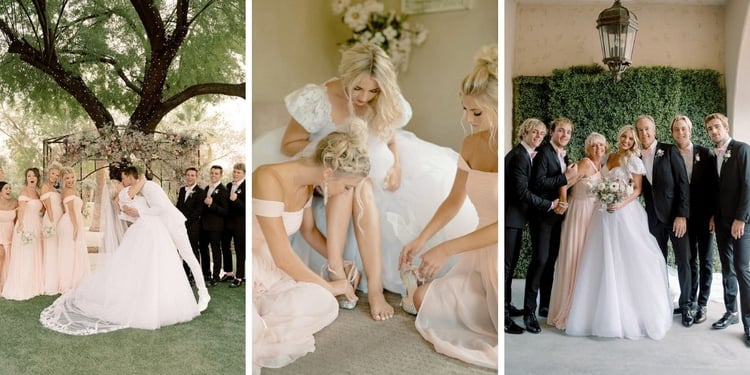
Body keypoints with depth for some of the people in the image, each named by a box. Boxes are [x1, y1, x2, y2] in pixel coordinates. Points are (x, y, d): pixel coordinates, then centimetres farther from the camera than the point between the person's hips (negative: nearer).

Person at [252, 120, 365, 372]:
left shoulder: (306, 182, -1)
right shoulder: (269, 180, -27)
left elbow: (309, 230, 19)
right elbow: (284, 258, -24)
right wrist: (329, 286, -11)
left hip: (270, 267, 8)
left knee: (325, 306, -19)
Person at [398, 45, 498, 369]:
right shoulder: (471, 144, -1)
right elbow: (455, 200, 9)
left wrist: (446, 250, -25)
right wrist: (420, 241, -2)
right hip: (480, 256, 6)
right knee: (422, 299, -4)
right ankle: (491, 306, 15)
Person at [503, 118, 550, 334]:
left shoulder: (524, 154, 15)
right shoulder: (519, 156, -16)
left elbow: (523, 186, 12)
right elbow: (523, 192, -20)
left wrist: (532, 161, 7)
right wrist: (549, 204, -12)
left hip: (515, 215, 10)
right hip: (511, 216, -10)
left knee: (511, 262, 16)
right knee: (506, 264, -8)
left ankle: (506, 306, 28)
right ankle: (502, 316, -5)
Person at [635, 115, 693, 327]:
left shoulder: (669, 151, -5)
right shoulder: (638, 158, 6)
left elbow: (683, 183, -8)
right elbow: (641, 189, 9)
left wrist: (682, 215, -14)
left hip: (676, 215, -3)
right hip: (654, 218, 4)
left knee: (683, 261, 1)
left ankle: (685, 305, 15)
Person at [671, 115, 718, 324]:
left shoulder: (705, 154, -3)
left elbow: (714, 185, -4)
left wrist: (714, 213, -9)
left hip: (704, 215, -1)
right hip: (683, 216, 1)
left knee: (705, 261, 5)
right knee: (689, 260, 12)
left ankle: (702, 304, 13)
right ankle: (691, 301, 22)